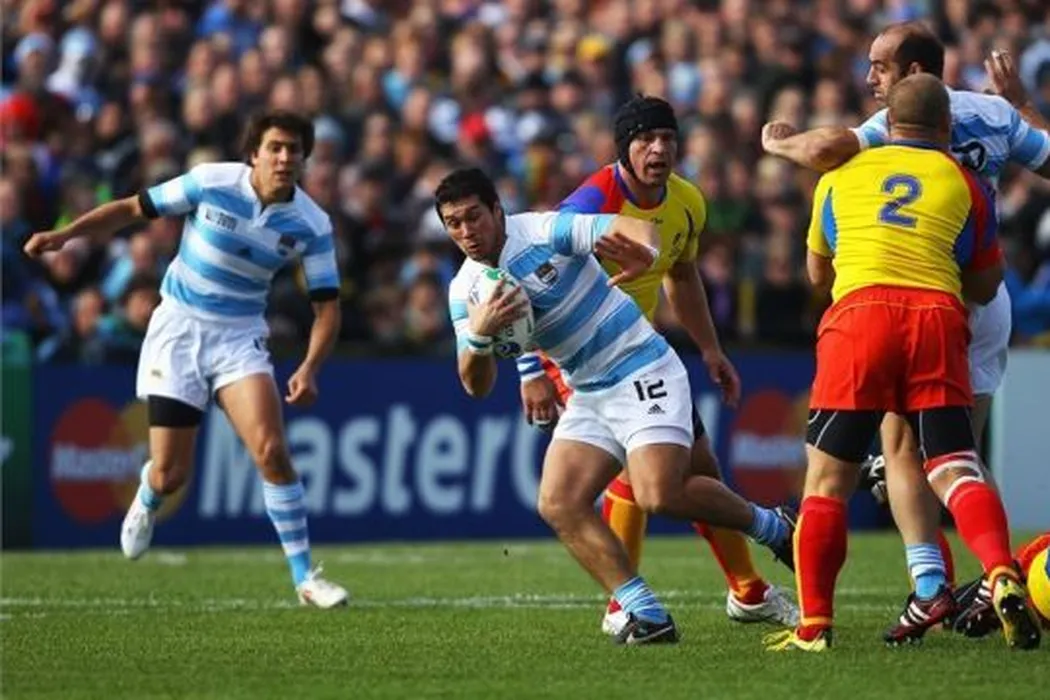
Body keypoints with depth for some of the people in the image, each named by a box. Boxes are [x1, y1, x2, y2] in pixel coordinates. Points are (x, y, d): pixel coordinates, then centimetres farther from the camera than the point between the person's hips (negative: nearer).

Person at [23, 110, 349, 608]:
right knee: (169, 476, -2)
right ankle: (147, 501, 39)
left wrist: (309, 369, -22)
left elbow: (327, 306, -6)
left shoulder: (312, 224, -10)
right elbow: (133, 209, -2)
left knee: (271, 450, -21)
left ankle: (305, 577, -12)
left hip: (240, 338, 1)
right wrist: (65, 235, -11)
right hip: (179, 329, -1)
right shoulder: (211, 182, -14)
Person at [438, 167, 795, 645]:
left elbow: (637, 229, -20)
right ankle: (647, 616, -9)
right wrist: (478, 335, -23)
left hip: (643, 374, -7)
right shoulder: (465, 290, 3)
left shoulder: (543, 230, -13)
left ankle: (772, 527, 2)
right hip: (588, 397, 7)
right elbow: (477, 386, -1)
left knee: (660, 494, -23)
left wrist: (646, 254, -44)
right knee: (558, 504, -12)